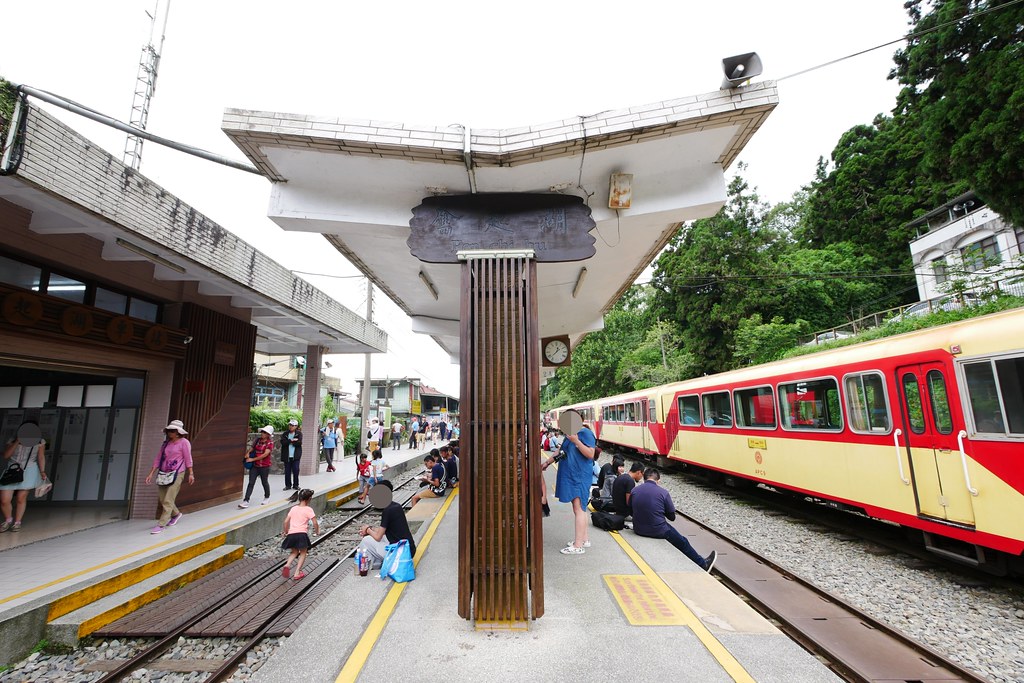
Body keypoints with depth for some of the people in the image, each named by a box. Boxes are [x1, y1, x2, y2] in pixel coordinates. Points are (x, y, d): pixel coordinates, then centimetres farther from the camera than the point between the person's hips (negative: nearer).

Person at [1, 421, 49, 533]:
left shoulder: (40, 442, 4)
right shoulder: (13, 441, 6)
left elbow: (41, 457, 0)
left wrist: (42, 471, -10)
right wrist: (17, 442, -16)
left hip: (29, 471, -1)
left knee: (21, 498, -1)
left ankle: (17, 522, 17)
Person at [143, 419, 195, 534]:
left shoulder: (184, 442, -7)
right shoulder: (166, 443, 10)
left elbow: (188, 459, -8)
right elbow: (158, 459, 12)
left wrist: (191, 474, -9)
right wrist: (151, 474, 6)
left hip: (177, 474, -7)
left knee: (168, 500, -7)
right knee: (161, 498, 12)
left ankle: (161, 525, 0)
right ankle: (176, 514, 34)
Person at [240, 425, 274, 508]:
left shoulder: (270, 443, -12)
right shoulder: (258, 440, 4)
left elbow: (265, 454, -21)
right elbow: (252, 448, 19)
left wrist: (252, 459, -20)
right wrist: (248, 453, -3)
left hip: (264, 466, -4)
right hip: (255, 466, 4)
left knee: (264, 482, 12)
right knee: (251, 483, -2)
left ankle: (267, 497, 32)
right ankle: (246, 501, -3)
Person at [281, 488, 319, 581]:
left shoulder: (293, 508, 12)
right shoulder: (308, 509, -2)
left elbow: (286, 521, 12)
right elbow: (315, 522, -7)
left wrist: (285, 532, 27)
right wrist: (317, 531, 10)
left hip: (291, 534, 4)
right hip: (302, 534, -4)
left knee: (294, 552, 25)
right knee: (303, 552, 16)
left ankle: (287, 565, -1)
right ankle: (297, 573, 8)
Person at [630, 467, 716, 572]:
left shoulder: (634, 491, -5)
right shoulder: (663, 492, -13)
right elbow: (672, 517, -6)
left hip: (638, 530, 5)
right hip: (658, 531, -4)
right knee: (683, 543, 24)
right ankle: (703, 564, 44)